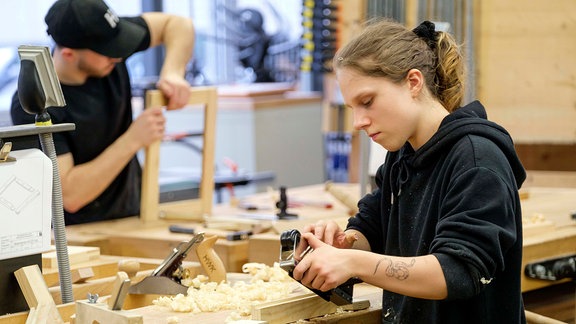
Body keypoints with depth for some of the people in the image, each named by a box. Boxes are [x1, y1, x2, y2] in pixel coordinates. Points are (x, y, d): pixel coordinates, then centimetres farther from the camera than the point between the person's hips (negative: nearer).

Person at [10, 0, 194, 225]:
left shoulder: (104, 38, -11)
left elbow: (178, 24, 3)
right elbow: (69, 196, -28)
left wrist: (172, 74, -17)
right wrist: (133, 140, -28)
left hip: (133, 211, 2)